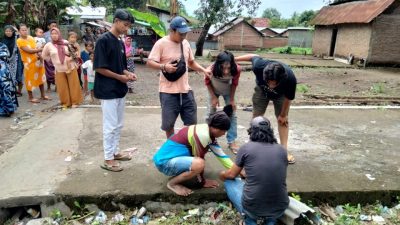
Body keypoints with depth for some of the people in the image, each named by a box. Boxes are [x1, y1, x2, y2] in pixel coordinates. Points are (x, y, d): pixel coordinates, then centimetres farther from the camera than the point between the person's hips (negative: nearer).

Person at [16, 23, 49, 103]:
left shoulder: (30, 38, 7)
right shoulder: (19, 41, -13)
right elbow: (29, 50, -20)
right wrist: (40, 49, -15)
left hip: (37, 60, 7)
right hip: (29, 62, -7)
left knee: (41, 78, 13)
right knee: (30, 79, 2)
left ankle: (43, 95, 26)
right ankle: (30, 97, 15)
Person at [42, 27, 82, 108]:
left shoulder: (66, 43, -1)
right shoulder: (48, 45, -1)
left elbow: (73, 52, 13)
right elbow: (44, 55, 13)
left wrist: (71, 57, -3)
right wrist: (53, 60, 7)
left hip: (71, 67, 0)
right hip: (59, 70, 0)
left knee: (73, 85, 4)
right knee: (62, 87, 4)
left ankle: (75, 102, 16)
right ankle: (65, 103, 17)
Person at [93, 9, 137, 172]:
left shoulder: (121, 43, 12)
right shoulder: (103, 40, -13)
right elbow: (99, 67, -17)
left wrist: (128, 73, 0)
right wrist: (120, 77, -15)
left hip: (120, 90, 8)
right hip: (108, 91, -8)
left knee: (118, 125, 15)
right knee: (110, 126, -2)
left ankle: (115, 152, 29)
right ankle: (108, 159, 10)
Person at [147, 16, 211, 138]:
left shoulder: (186, 43, 10)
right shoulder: (161, 43, -9)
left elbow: (191, 62, 20)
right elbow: (150, 62, -12)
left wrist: (204, 70, 6)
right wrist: (164, 66, -28)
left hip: (186, 89, 6)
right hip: (169, 91, -5)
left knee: (191, 122, 12)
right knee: (169, 123, 6)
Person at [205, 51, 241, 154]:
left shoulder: (236, 70, -39)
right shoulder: (211, 70, -41)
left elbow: (234, 83, -15)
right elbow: (207, 82, -16)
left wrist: (232, 99, -11)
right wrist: (214, 97, -14)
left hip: (228, 91, 1)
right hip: (214, 91, 0)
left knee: (232, 114, -2)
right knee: (211, 113, 6)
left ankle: (231, 141, 8)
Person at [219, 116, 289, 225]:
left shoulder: (246, 148, -4)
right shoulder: (282, 150, 5)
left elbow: (231, 175, 9)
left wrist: (222, 174, 33)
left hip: (252, 208, -3)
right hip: (279, 209, 4)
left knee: (229, 180, 23)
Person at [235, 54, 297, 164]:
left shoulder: (290, 79, -42)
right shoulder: (259, 66, -43)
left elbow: (288, 98, -21)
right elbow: (254, 56, -17)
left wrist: (283, 115, -6)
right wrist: (234, 59, -4)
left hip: (280, 95, -1)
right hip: (261, 90, 1)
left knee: (283, 119, -1)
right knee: (256, 116, 4)